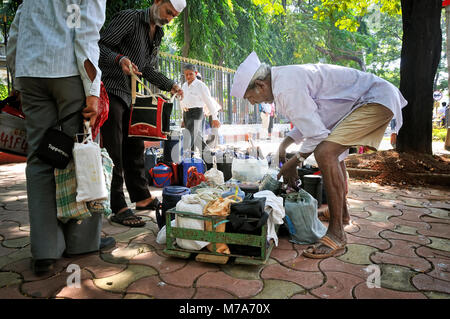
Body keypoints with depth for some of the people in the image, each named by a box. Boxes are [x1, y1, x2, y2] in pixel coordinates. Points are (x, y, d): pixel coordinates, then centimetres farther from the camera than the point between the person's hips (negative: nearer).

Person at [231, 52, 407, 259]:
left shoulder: (287, 88, -24)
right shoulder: (284, 79, 10)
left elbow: (316, 133, -24)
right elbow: (310, 120, 22)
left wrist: (293, 163, -10)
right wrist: (286, 143, 17)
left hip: (377, 101, -11)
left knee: (325, 153, -27)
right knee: (333, 151, 25)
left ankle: (336, 234, -17)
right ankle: (341, 211, 41)